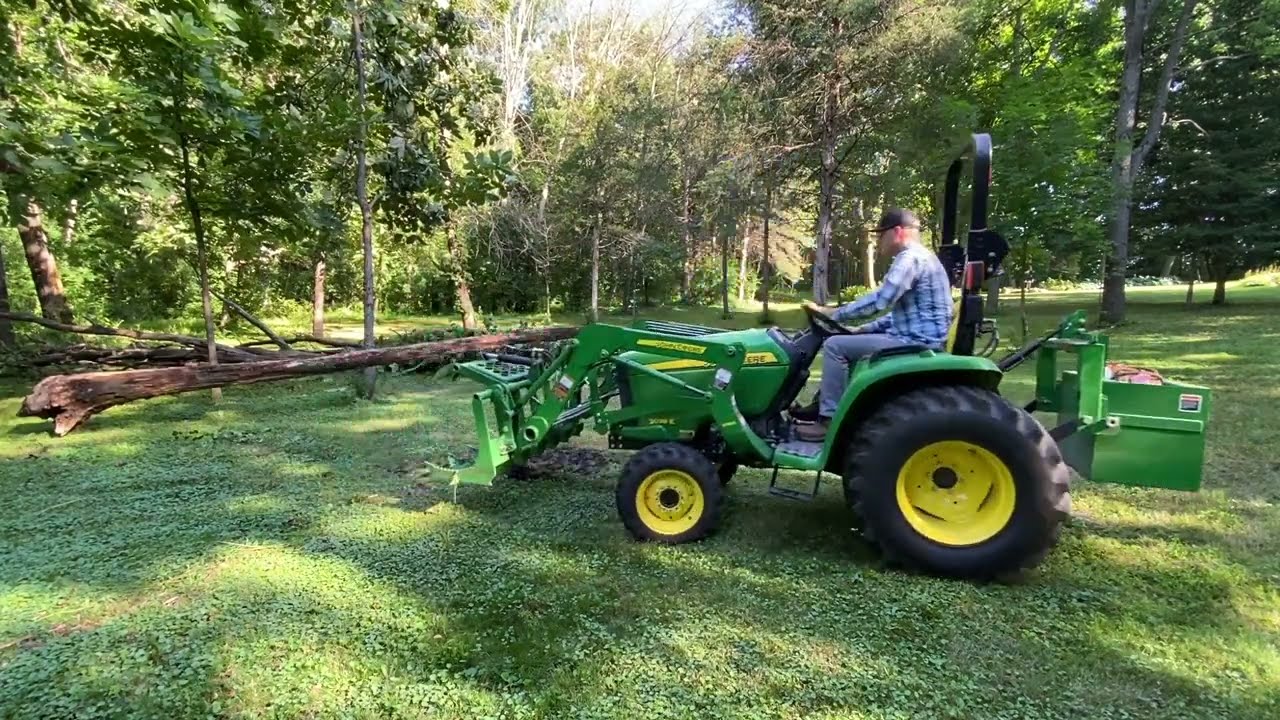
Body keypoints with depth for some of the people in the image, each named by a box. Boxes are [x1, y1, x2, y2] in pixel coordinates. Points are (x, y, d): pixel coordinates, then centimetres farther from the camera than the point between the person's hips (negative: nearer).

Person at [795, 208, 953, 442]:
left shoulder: (911, 257, -15)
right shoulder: (918, 257, 20)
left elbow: (879, 300, -24)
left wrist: (832, 314, -15)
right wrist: (863, 329, 16)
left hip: (915, 343, -11)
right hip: (916, 340, 11)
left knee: (835, 345, -15)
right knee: (848, 343, 20)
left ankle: (829, 420, -10)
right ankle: (824, 406, 20)